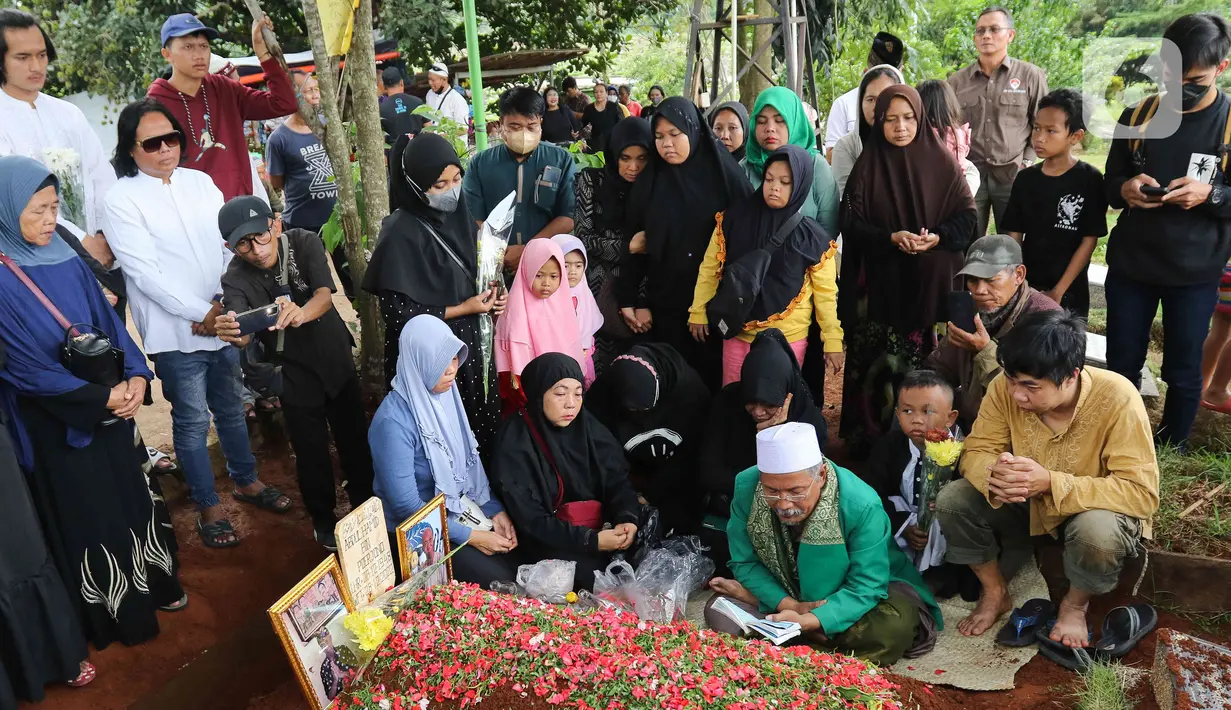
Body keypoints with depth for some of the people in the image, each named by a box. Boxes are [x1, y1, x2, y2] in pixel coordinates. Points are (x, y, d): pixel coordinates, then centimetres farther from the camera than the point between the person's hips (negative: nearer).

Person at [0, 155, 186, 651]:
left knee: (133, 494, 17)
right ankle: (114, 614, 29)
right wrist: (102, 397, -18)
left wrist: (135, 375, -12)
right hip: (56, 423, -6)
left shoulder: (66, 260, 1)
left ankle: (152, 587, 38)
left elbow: (108, 321, 3)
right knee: (87, 512, 9)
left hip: (109, 405, 6)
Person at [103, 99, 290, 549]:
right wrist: (202, 313, -16)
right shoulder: (122, 201, -9)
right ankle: (208, 507, 22)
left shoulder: (200, 182, 6)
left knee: (231, 409, 19)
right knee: (193, 421, 6)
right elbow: (145, 273, -15)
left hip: (224, 321, 5)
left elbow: (232, 245, 4)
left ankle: (245, 480, 37)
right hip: (175, 334, -4)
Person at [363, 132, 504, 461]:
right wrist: (464, 309, -17)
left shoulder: (457, 216, 0)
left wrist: (489, 297, -3)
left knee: (481, 430, 18)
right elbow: (398, 314, -21)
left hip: (470, 345, 7)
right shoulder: (401, 234, -20)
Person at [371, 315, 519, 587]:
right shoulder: (394, 421, -25)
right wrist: (470, 537, -19)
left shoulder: (445, 395, -2)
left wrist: (495, 510, -3)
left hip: (461, 509, 7)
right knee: (503, 582, -15)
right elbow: (406, 506, -23)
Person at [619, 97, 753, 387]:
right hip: (665, 304, 2)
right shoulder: (648, 183, 2)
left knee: (715, 374, 8)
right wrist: (634, 300, -1)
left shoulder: (725, 174, -4)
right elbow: (633, 246, 3)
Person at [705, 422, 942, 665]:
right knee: (721, 611, -17)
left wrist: (807, 621, -41)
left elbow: (865, 588, -27)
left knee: (892, 628, -33)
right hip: (787, 593, 2)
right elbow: (746, 563, -13)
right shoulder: (747, 487, -24)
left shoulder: (861, 505, -32)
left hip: (853, 593, -1)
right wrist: (790, 605, -27)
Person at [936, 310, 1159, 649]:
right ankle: (995, 593, 7)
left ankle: (1075, 604, -1)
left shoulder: (1117, 399, -29)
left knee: (1098, 532, -37)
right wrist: (996, 475, -39)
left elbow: (1142, 493, -30)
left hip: (1096, 509, -3)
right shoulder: (1006, 386, -21)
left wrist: (1051, 482, -41)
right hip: (1027, 506, 3)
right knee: (952, 500, -20)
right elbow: (975, 451, -13)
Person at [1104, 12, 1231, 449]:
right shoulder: (1137, 117, 3)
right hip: (1129, 265, 2)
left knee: (1183, 371, 9)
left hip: (1195, 271, -2)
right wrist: (1125, 189, -12)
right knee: (1121, 366, 11)